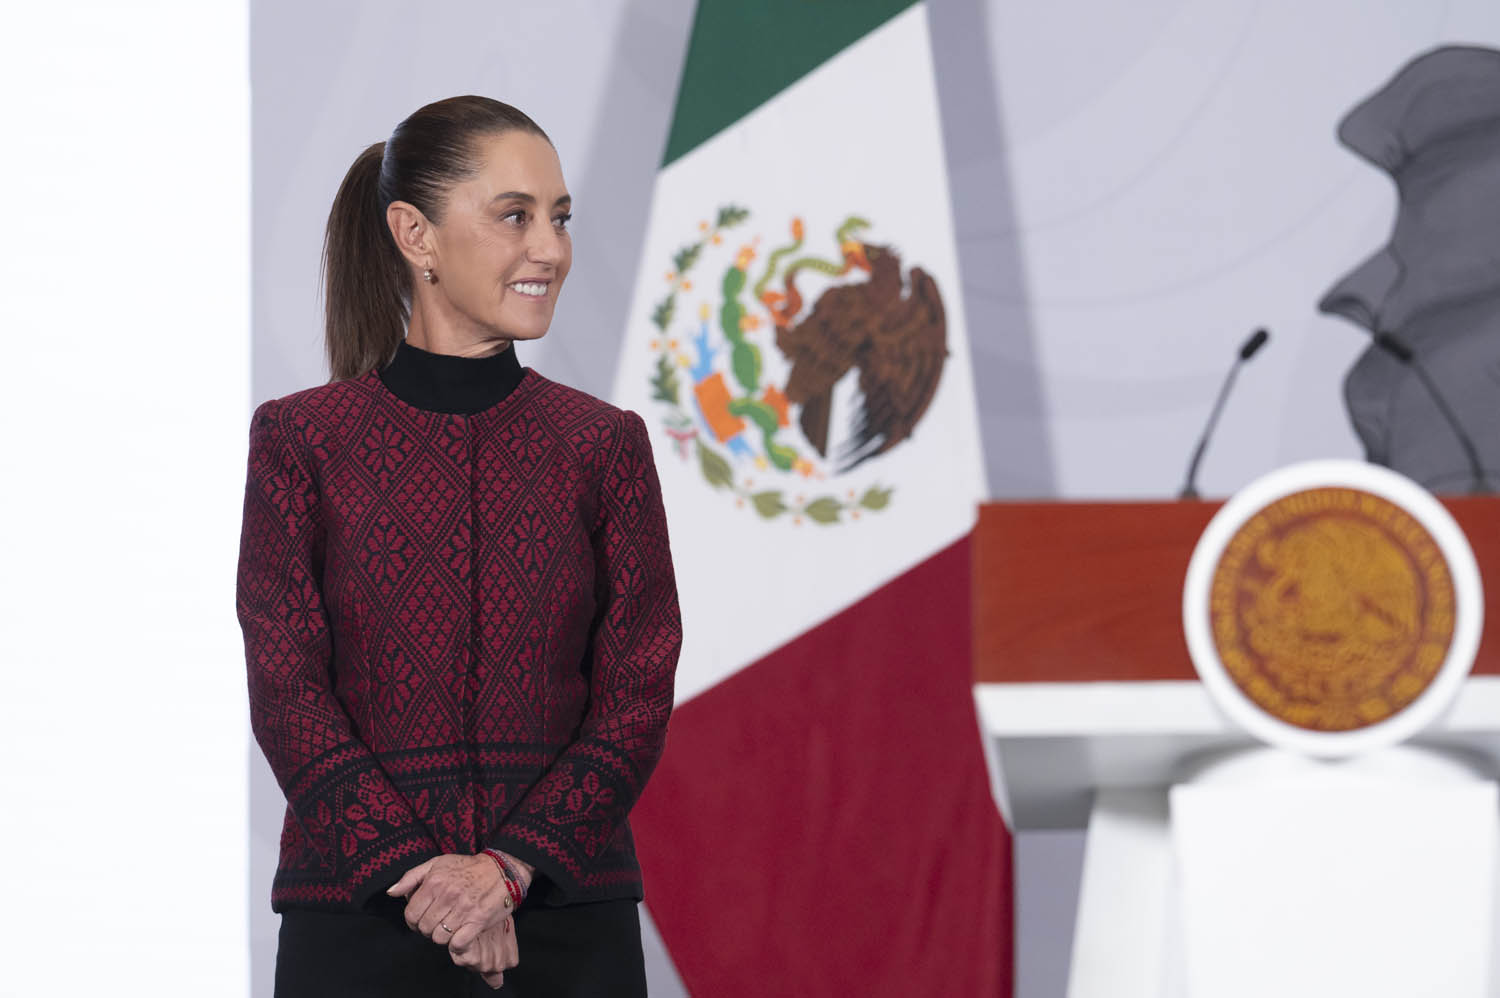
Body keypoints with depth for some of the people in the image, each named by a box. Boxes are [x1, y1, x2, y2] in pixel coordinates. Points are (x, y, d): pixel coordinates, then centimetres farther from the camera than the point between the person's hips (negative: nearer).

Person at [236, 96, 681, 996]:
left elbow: (637, 696, 1)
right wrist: (415, 873, -14)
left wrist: (508, 866, -12)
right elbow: (289, 695, -3)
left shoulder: (606, 445, 6)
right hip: (361, 914, -1)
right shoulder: (301, 442, 2)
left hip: (567, 917, 1)